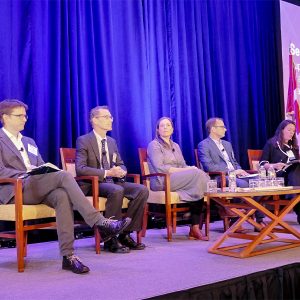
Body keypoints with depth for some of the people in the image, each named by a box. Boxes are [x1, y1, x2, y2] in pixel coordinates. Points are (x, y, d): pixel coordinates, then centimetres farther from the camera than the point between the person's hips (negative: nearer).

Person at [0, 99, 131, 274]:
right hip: (15, 190, -6)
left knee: (62, 196, -31)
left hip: (36, 189, 6)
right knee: (63, 176, -28)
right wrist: (26, 173, -19)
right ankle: (100, 223, -34)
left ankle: (68, 255, -35)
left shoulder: (29, 142, 28)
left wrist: (45, 170, -1)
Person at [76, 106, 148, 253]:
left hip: (112, 181, 7)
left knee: (142, 190, -17)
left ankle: (124, 234, -10)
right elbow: (80, 169, -15)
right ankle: (111, 239, -24)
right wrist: (107, 173, -23)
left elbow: (120, 164, 22)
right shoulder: (83, 140, -4)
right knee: (117, 191, -37)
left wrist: (121, 171, -5)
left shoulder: (112, 141, 18)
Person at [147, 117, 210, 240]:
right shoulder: (154, 145, 3)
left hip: (179, 181, 6)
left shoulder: (175, 146, 24)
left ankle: (195, 229, -28)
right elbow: (159, 168, -11)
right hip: (162, 181, -6)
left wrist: (190, 168, -10)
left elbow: (183, 166, 14)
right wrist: (182, 170, -15)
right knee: (197, 173, -26)